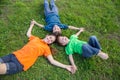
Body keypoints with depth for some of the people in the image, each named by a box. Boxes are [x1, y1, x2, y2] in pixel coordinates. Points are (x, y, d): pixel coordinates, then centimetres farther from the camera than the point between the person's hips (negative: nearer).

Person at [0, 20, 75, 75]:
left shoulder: (46, 48, 4)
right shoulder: (36, 38, 18)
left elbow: (52, 61, -1)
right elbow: (28, 34, 35)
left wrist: (65, 66, -9)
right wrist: (32, 25, 43)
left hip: (20, 64, -5)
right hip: (15, 55, 5)